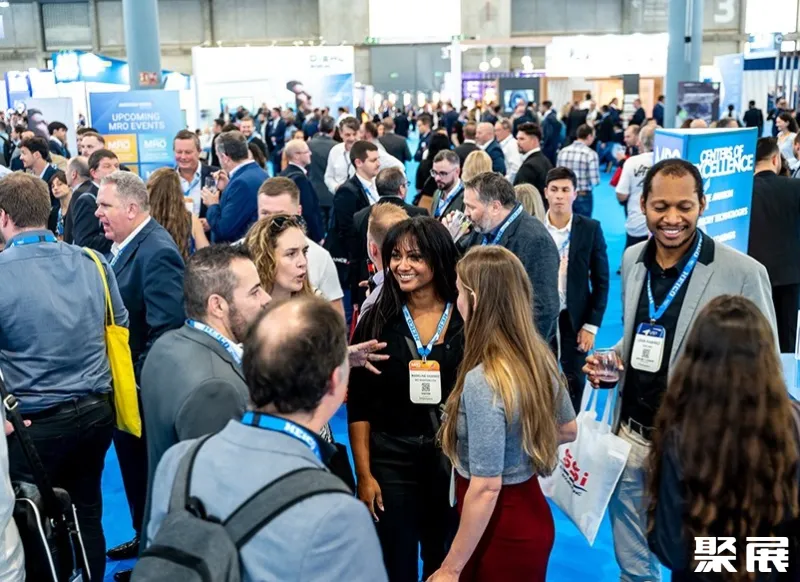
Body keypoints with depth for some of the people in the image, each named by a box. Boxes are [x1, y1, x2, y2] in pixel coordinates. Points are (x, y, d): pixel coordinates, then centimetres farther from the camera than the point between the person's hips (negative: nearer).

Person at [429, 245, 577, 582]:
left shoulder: (482, 380, -28)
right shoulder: (540, 356, -4)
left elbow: (486, 488, -25)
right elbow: (568, 430, 12)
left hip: (501, 529, -7)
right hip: (531, 515, 8)